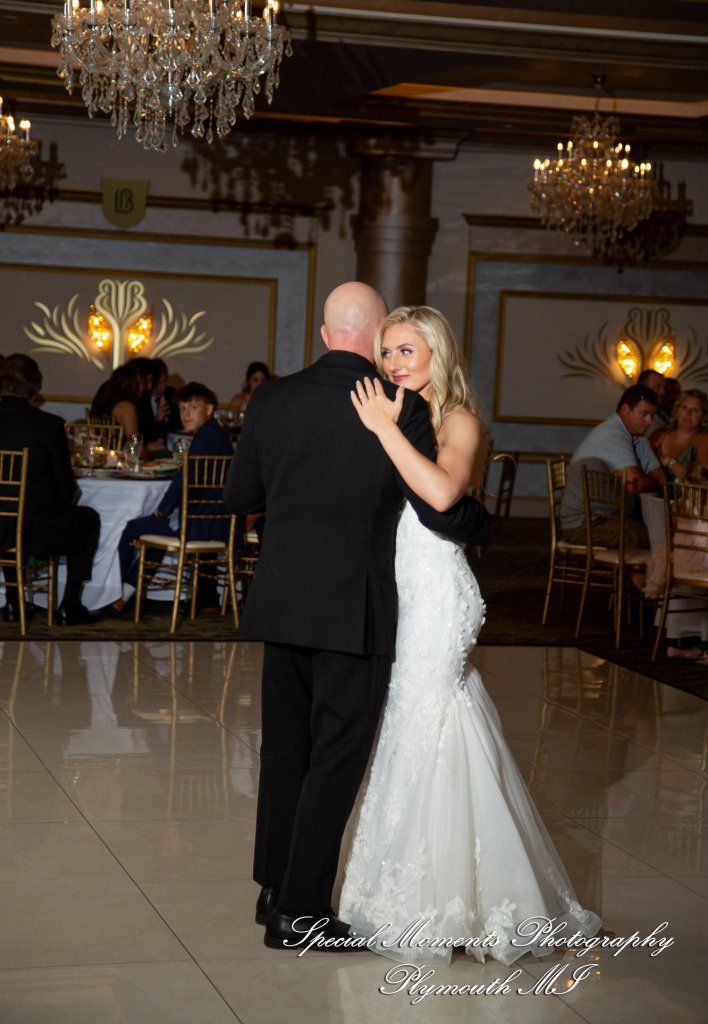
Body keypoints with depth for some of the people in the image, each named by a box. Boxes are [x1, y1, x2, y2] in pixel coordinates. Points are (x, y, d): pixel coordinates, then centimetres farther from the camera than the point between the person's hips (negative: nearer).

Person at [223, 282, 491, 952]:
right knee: (336, 759, 3)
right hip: (353, 612, -5)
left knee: (285, 749, 17)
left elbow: (239, 497, 11)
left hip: (281, 604, 6)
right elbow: (441, 509, -10)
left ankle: (275, 888, 29)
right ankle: (300, 913, 6)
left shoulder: (272, 400, 2)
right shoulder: (400, 407, -12)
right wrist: (483, 525, 11)